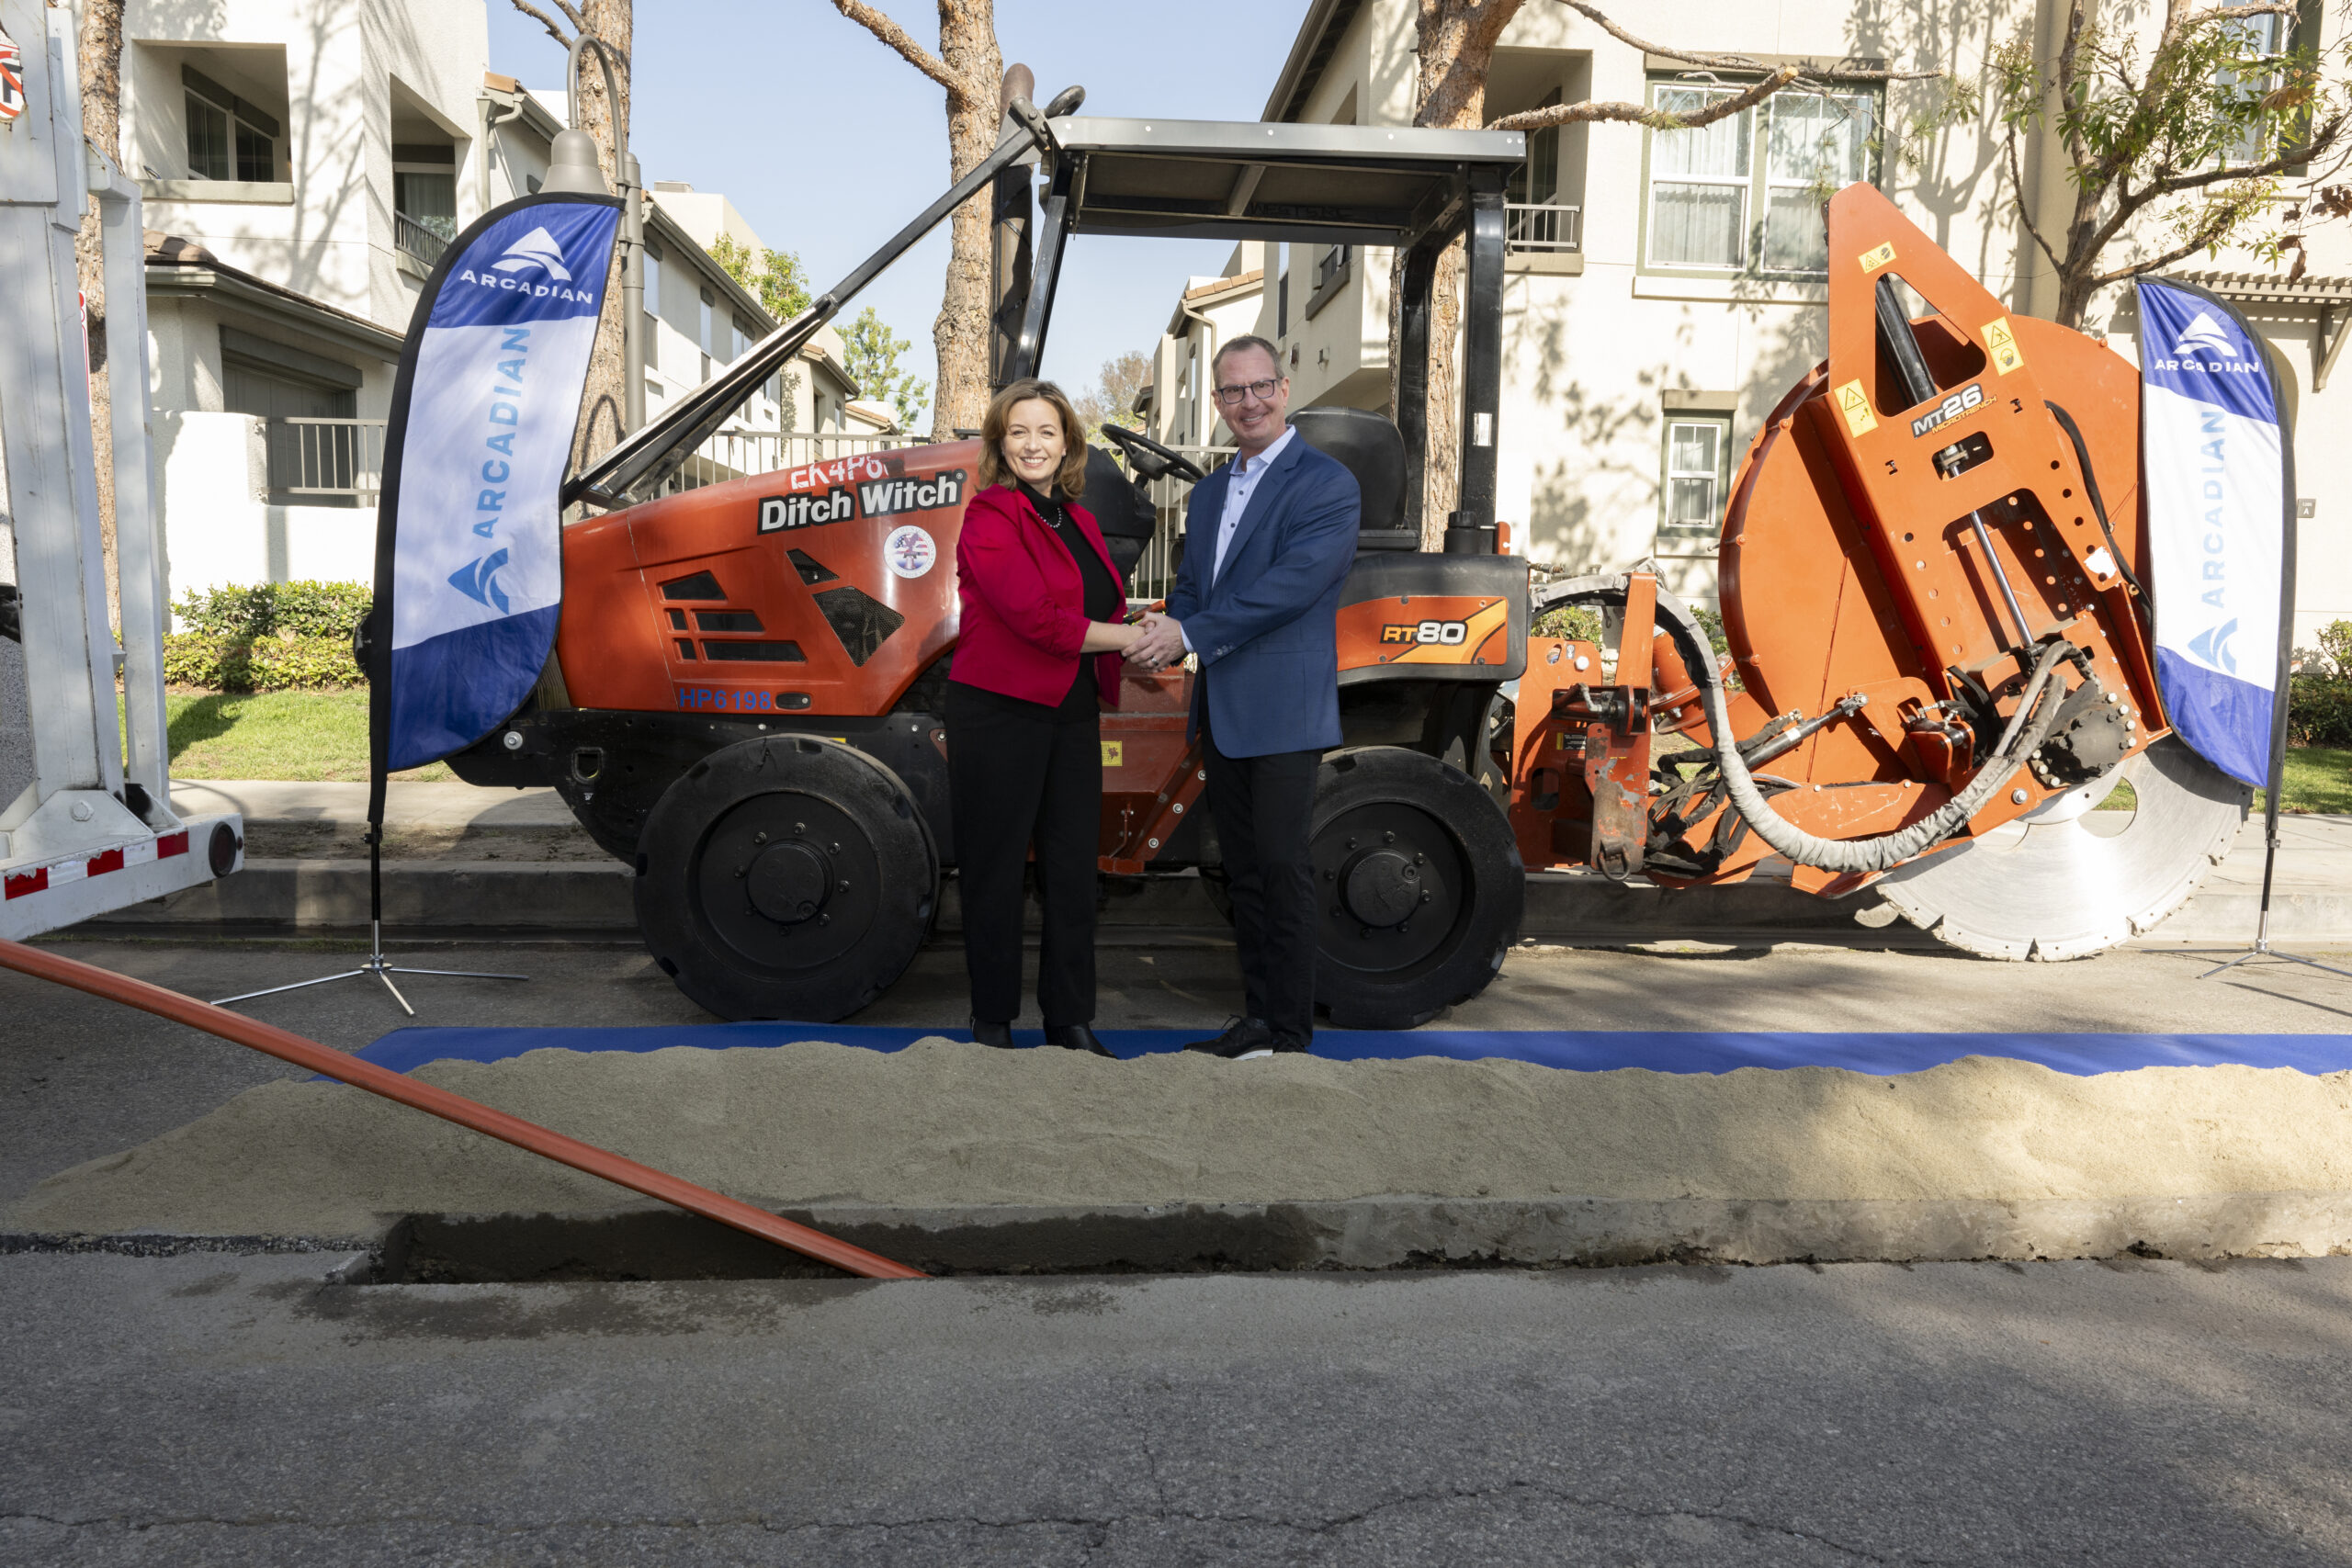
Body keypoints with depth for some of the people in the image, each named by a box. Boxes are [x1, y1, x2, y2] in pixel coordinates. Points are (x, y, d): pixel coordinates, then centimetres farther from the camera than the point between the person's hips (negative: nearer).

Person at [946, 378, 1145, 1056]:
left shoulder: (1077, 520, 14)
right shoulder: (990, 516, -9)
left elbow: (1105, 610, 18)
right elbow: (1035, 618, -19)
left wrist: (1149, 635, -4)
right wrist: (1132, 636, -13)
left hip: (1072, 715, 7)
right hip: (998, 714, -7)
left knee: (1072, 869, 10)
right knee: (996, 869, 4)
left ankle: (1071, 1020, 21)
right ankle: (992, 1021, 18)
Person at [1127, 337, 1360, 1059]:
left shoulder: (1327, 485, -7)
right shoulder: (1209, 492, 18)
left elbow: (1292, 584, -19)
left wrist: (1189, 633, -21)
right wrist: (1163, 638, -5)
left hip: (1284, 711, -8)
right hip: (1221, 712, 8)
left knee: (1282, 869, -2)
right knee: (1244, 869, 13)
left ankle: (1287, 1030, 9)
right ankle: (1257, 1015, 23)